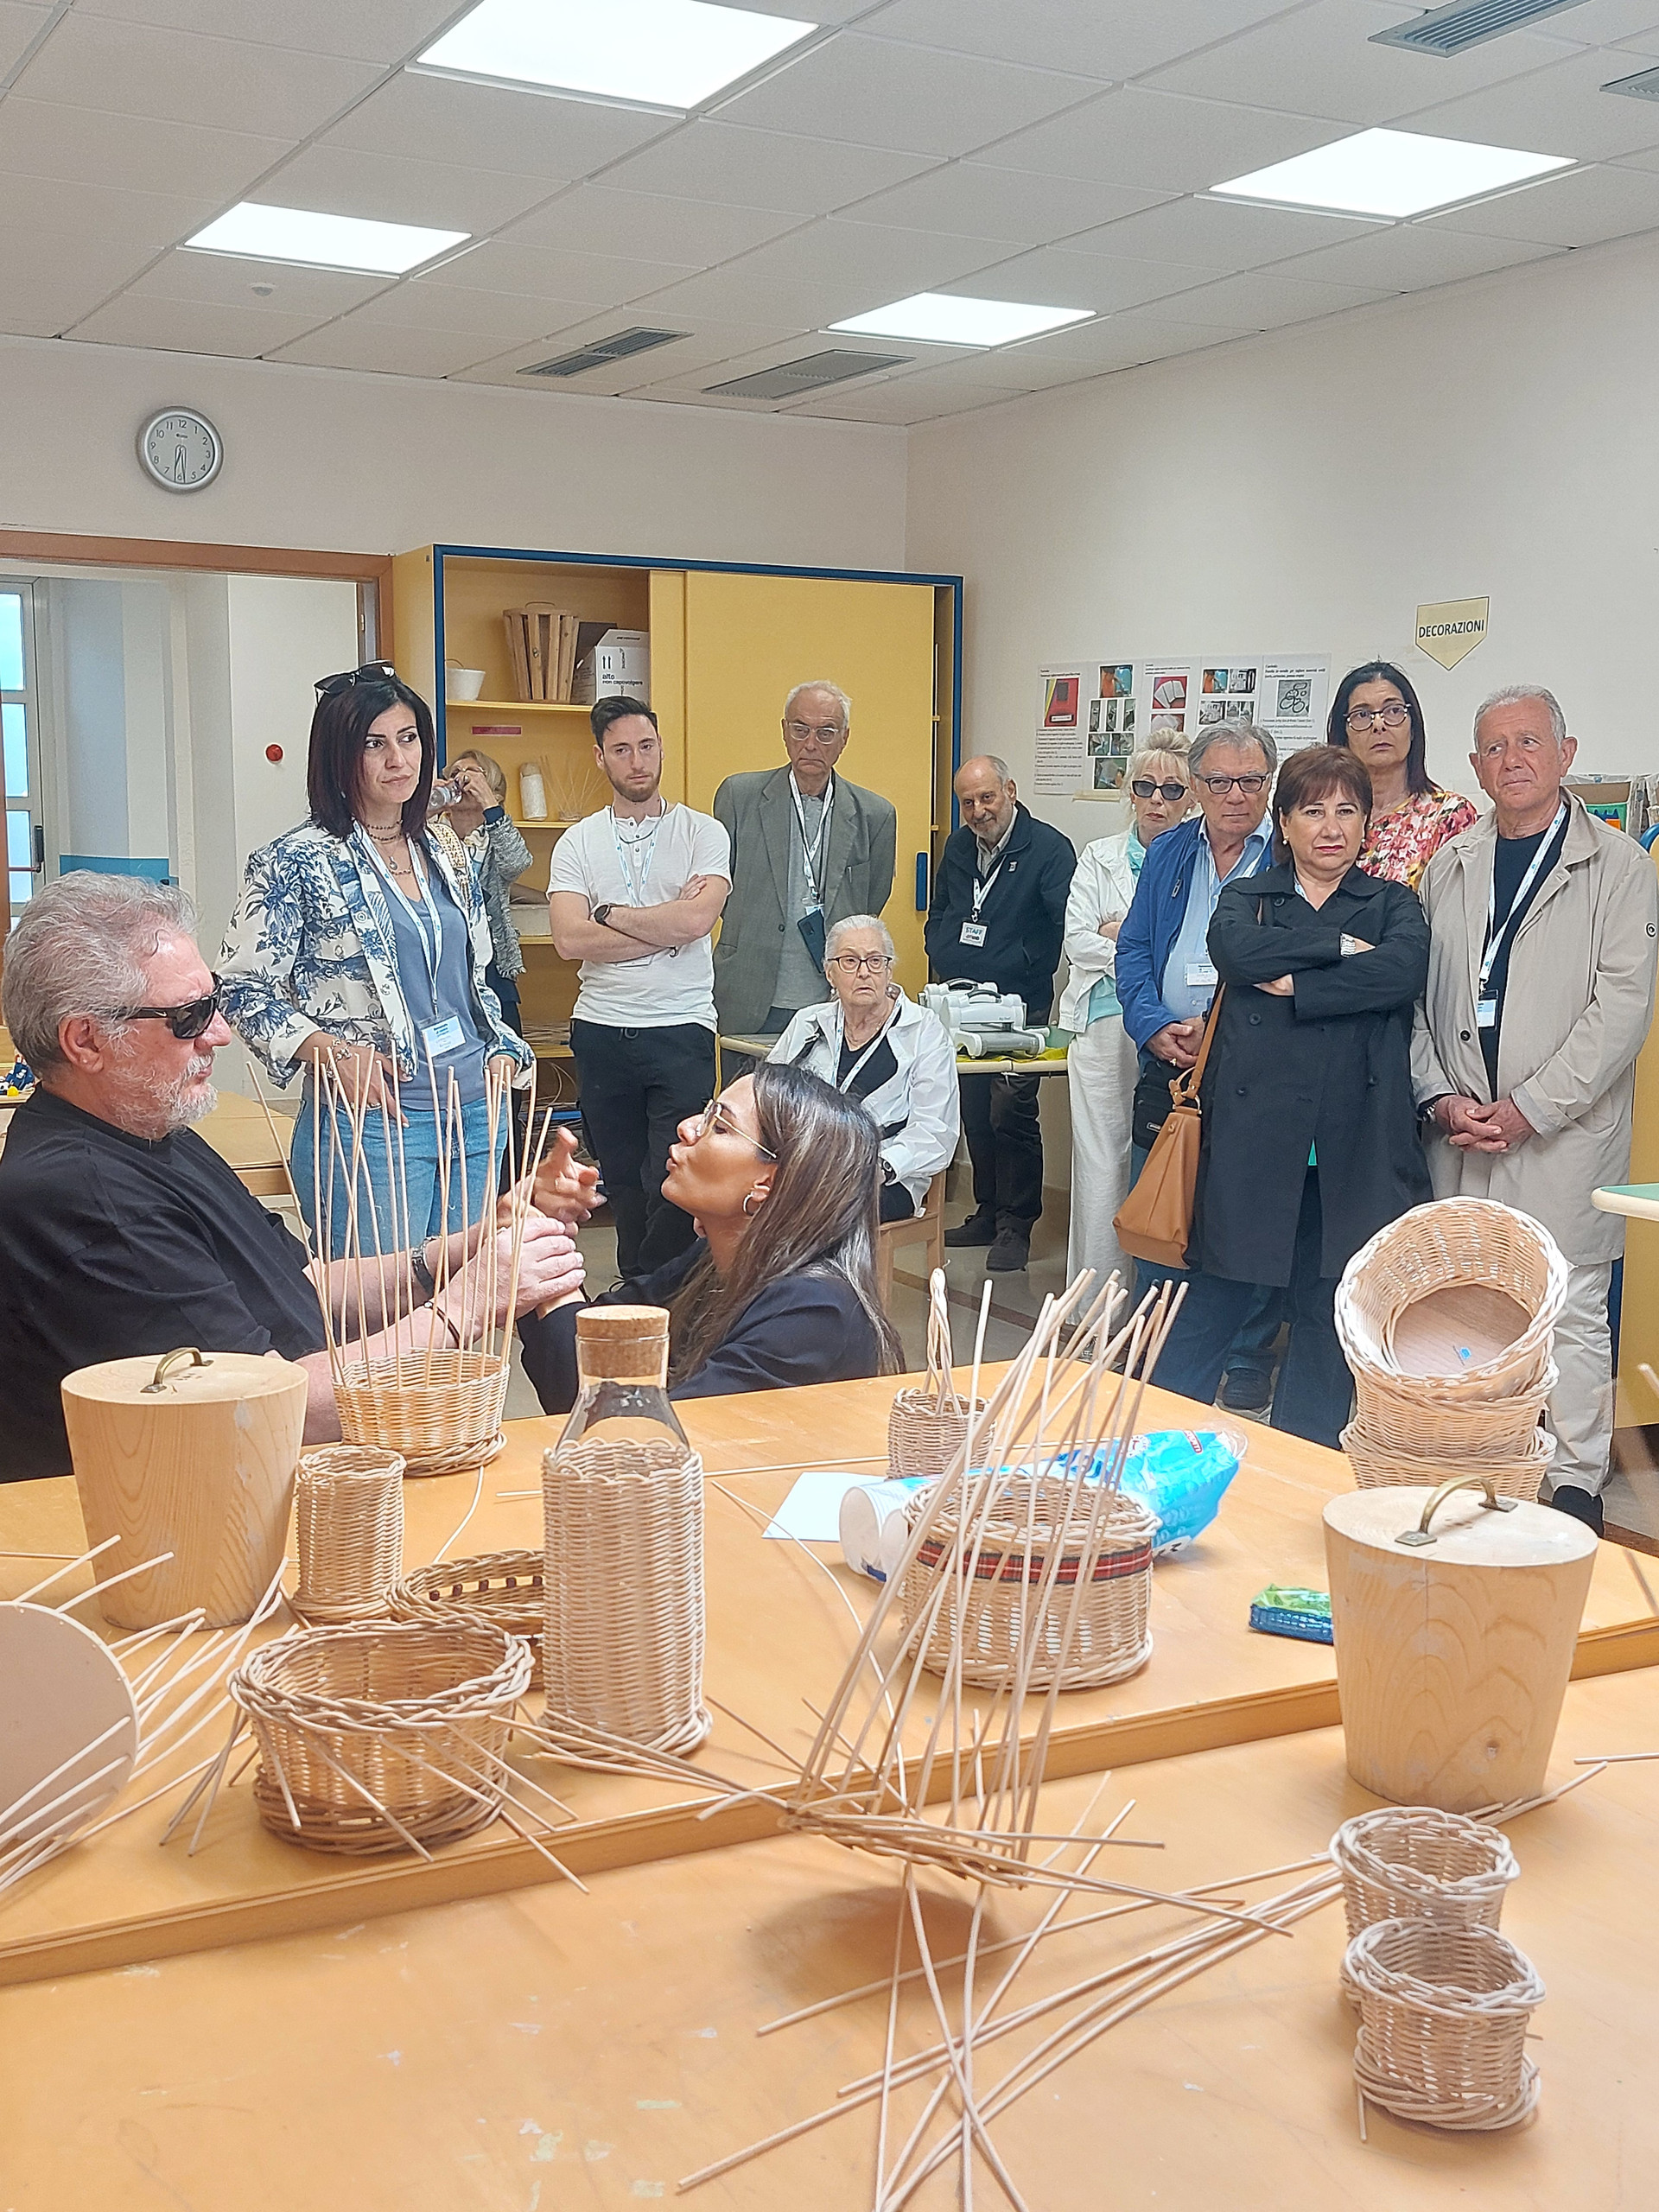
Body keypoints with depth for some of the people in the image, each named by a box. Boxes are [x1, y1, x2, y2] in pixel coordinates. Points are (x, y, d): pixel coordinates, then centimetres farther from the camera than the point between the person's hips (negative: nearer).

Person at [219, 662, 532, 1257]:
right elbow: (242, 989, -8)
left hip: (475, 1113, 6)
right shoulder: (296, 862, -6)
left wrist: (503, 1051, 7)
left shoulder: (445, 851, 13)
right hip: (369, 1121, -6)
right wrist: (333, 1052, -20)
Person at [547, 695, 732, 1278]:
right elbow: (570, 939, -10)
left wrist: (609, 913, -7)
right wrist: (665, 927, -11)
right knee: (621, 1177, 12)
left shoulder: (703, 834, 2)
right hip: (601, 1031, 3)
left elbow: (697, 920, -16)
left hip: (681, 1028, -2)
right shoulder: (577, 843, 5)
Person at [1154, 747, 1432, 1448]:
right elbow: (1235, 950, -11)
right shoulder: (1245, 897, 14)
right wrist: (1340, 946, -11)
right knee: (1211, 1303, 2)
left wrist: (1295, 984, -12)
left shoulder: (1393, 905, 12)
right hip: (1251, 1138, -1)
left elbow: (1405, 969, -11)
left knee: (1329, 1316, 7)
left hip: (1351, 1148, 1)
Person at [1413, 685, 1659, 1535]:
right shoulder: (1449, 866, 12)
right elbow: (1417, 994, 11)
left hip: (1564, 1136, -4)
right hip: (1460, 1135, 4)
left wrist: (1526, 1109, -13)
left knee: (1571, 1312, -1)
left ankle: (1576, 1482, 10)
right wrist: (1442, 1098, -4)